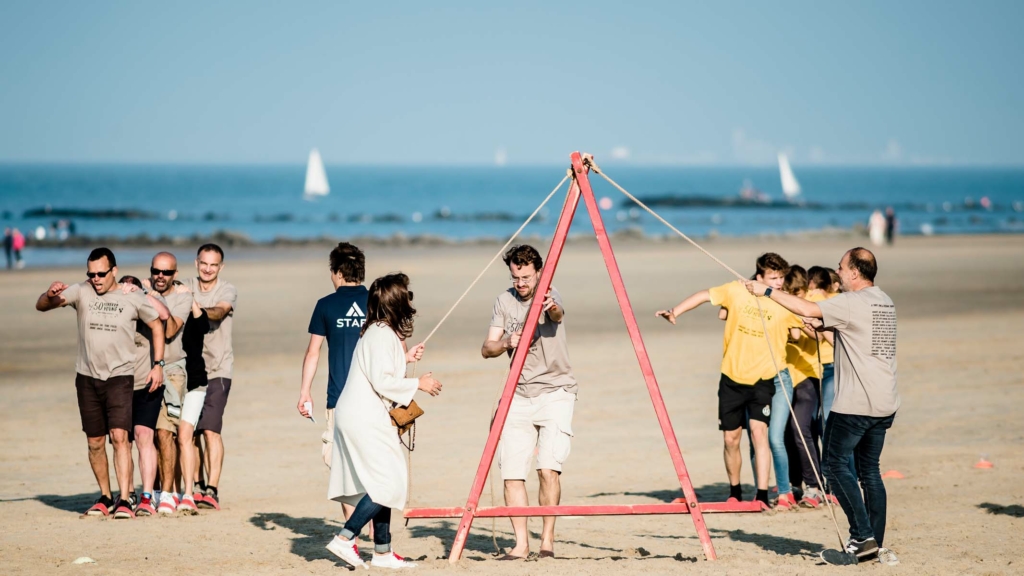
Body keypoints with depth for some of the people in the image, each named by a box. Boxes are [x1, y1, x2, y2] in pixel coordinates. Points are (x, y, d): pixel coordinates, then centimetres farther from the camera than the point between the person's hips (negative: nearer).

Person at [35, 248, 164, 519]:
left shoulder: (133, 298, -3)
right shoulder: (81, 292, -2)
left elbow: (156, 325, 12)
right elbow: (41, 306, -10)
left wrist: (158, 364, 4)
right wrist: (50, 293, -34)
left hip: (120, 377, -3)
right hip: (88, 377, 3)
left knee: (119, 436, -16)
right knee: (95, 442, 9)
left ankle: (124, 501, -17)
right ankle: (105, 497, 24)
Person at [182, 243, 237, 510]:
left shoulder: (227, 291, -1)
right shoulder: (185, 288, 8)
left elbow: (219, 312, -21)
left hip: (216, 370, -4)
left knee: (210, 429, -12)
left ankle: (212, 490, -14)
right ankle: (195, 487, 17)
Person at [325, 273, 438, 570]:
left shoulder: (377, 331, 16)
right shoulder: (383, 334, -15)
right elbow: (381, 382, -20)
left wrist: (404, 359, 19)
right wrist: (418, 383, -10)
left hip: (359, 417, 11)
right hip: (365, 419, -11)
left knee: (382, 483, 11)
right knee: (389, 483, -10)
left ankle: (382, 551, 12)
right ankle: (345, 538, -10)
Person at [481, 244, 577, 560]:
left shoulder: (549, 296, -8)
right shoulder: (504, 301, 6)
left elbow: (558, 315, -33)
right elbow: (487, 349, 5)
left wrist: (552, 308, -57)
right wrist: (506, 343, -17)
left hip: (555, 392, -4)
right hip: (519, 395, 5)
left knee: (548, 468, -16)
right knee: (512, 472, -4)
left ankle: (547, 539, -4)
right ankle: (521, 543, 3)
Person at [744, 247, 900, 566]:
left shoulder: (852, 302, -12)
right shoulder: (884, 302, 15)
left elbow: (806, 308, -14)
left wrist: (767, 291, -5)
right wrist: (823, 328, 16)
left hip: (855, 403, -9)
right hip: (884, 405, 9)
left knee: (835, 464, -1)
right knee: (869, 470, 12)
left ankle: (862, 536, -7)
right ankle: (876, 545, 10)